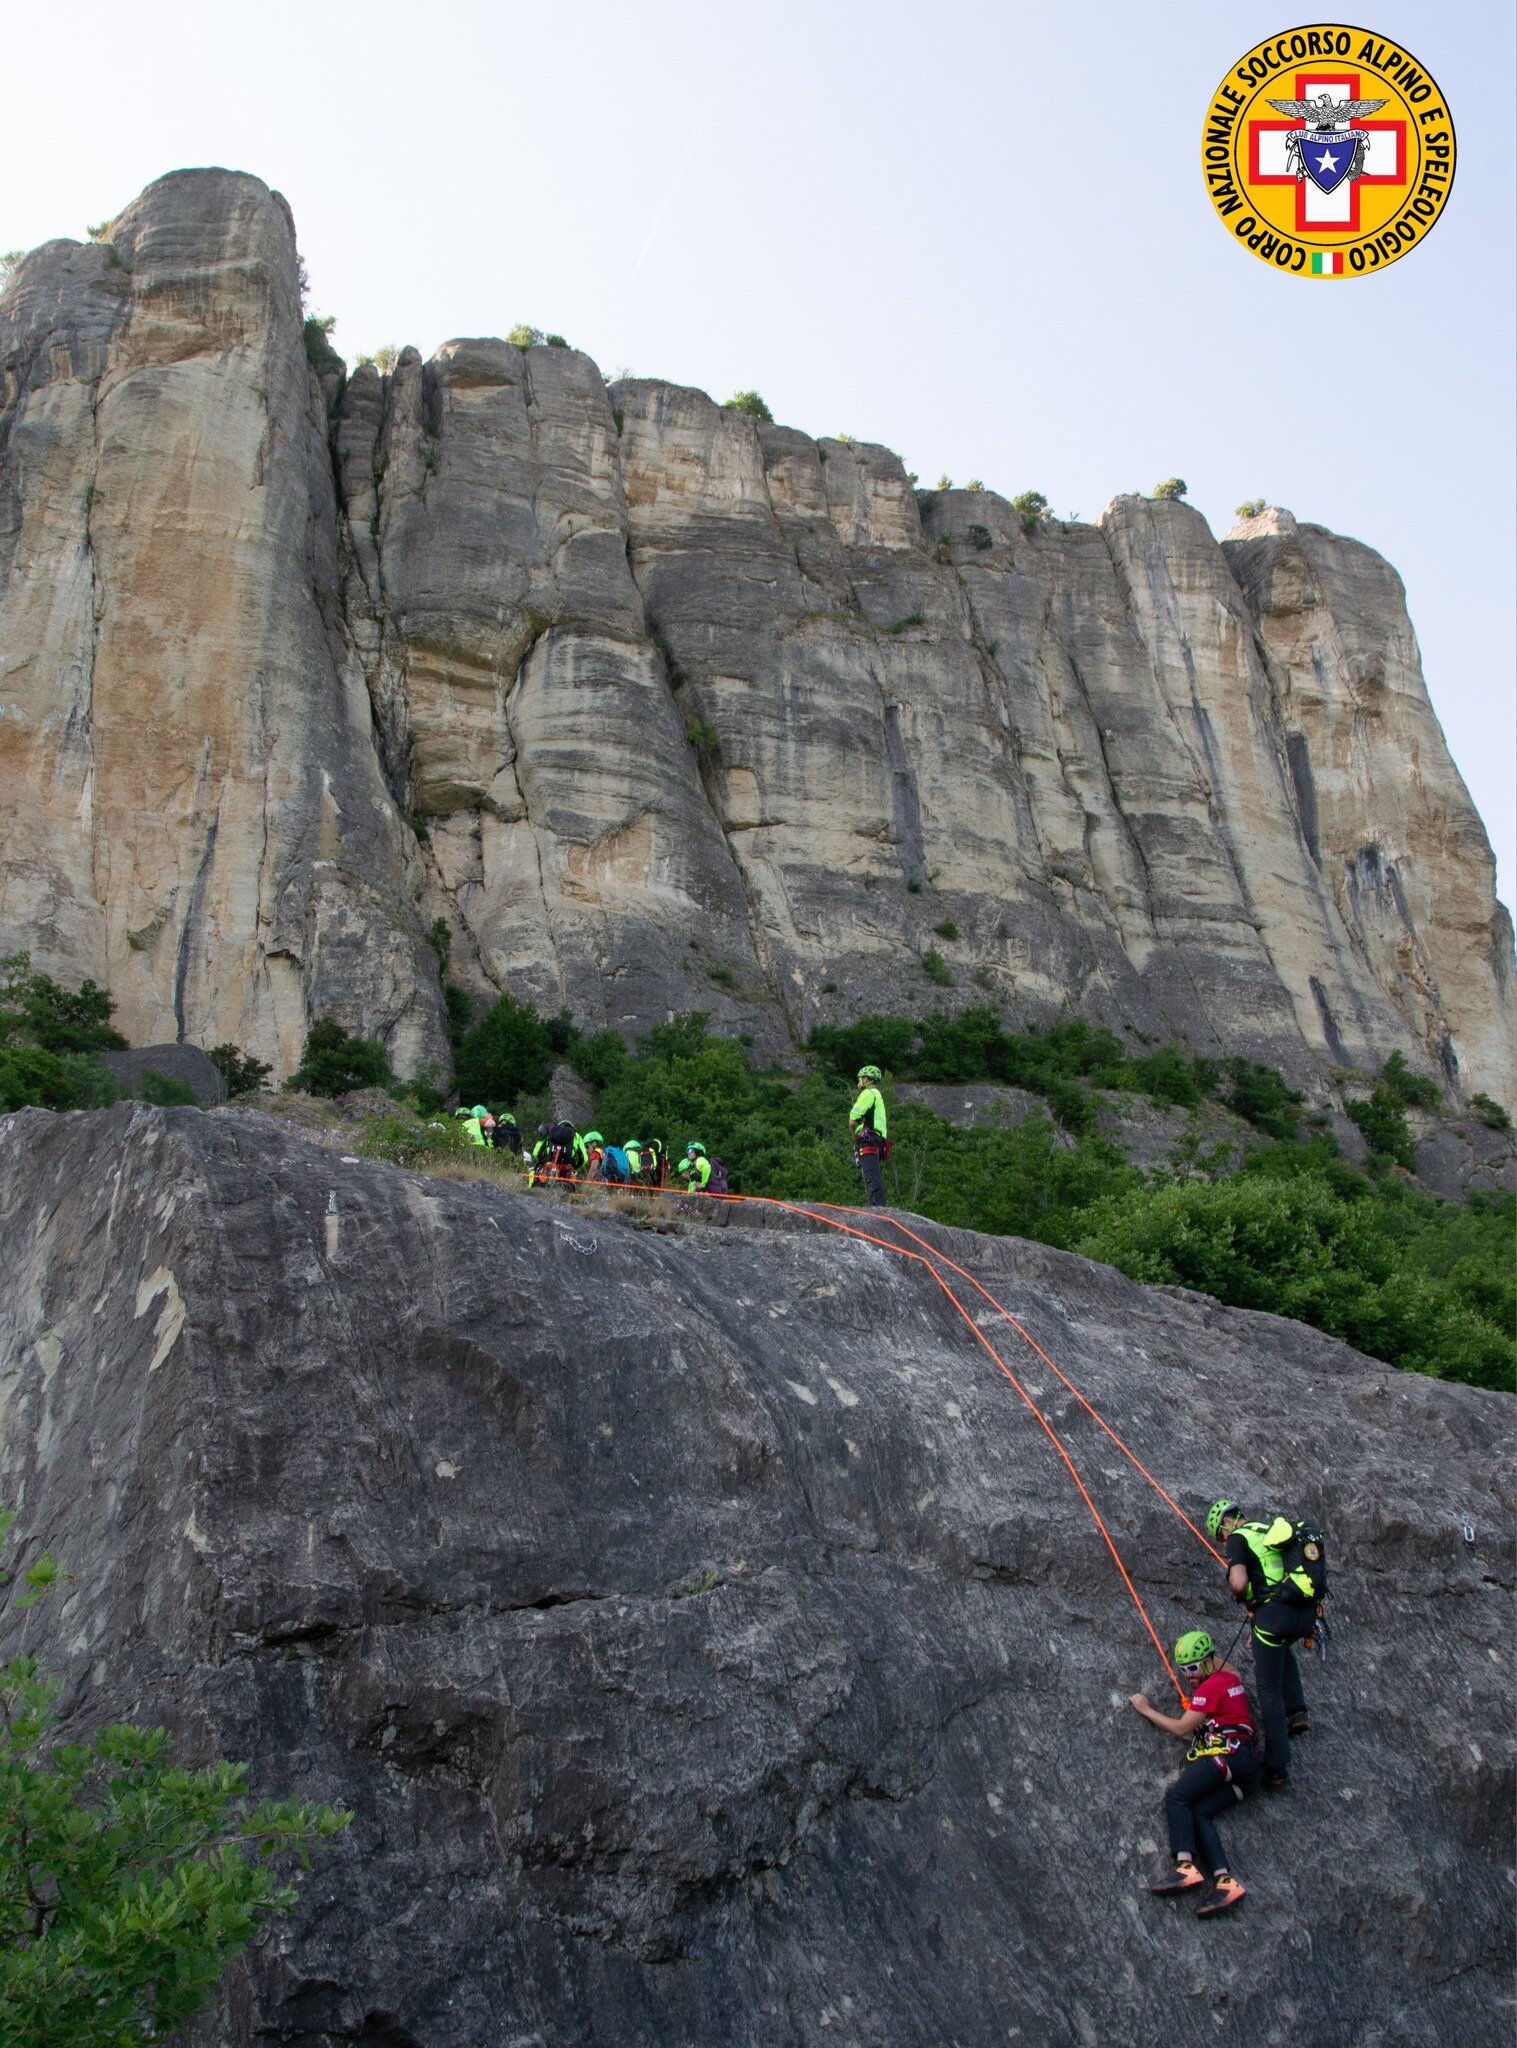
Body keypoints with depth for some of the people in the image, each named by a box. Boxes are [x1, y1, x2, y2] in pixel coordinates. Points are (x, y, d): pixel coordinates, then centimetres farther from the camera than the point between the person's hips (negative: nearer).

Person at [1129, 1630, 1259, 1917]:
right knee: (1198, 1813, -5)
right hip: (1248, 1773, 10)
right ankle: (1226, 1883, -23)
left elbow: (1181, 1728, -3)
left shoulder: (1211, 1685, -2)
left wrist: (1146, 1710, 8)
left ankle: (1186, 1868, -35)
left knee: (1176, 1796, -19)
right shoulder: (1230, 1678, 25)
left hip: (1228, 1753, -10)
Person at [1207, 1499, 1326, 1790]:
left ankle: (1277, 1770, 7)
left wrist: (1244, 1599, 5)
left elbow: (1239, 1583, -16)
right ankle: (1296, 1711, 24)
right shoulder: (1275, 1529, 21)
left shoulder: (1238, 1539, 0)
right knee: (1282, 1645, 38)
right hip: (1308, 1611, 7)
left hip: (1276, 1612, -7)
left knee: (1269, 1689, 5)